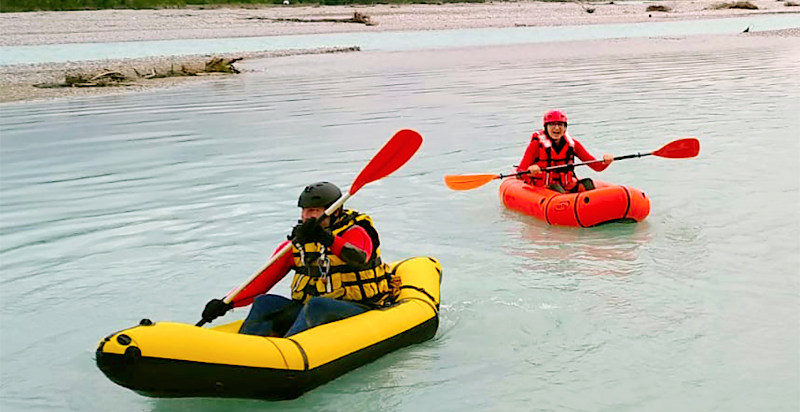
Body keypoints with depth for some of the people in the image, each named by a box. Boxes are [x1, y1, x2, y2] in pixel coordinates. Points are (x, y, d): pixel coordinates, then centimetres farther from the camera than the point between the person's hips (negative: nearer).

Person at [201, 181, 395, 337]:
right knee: (263, 302, -12)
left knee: (316, 305, -33)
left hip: (355, 309, -5)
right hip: (307, 309, 5)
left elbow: (359, 258, -30)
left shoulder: (355, 232, -6)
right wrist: (227, 303, -5)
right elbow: (264, 280, 6)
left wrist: (327, 239, -44)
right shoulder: (296, 243, 9)